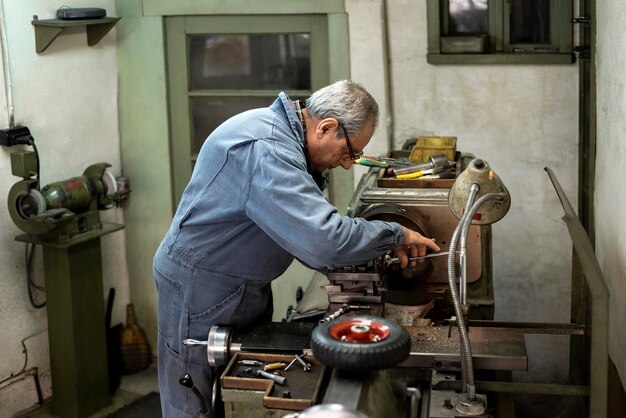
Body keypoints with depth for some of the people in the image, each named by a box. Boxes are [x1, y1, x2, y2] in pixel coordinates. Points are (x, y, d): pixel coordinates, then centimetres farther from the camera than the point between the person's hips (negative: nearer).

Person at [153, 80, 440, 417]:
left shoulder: (283, 134, 5)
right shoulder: (266, 149, -29)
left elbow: (306, 226, 10)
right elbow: (324, 241, -36)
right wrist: (395, 235, -21)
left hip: (246, 285, 10)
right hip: (203, 287, -10)